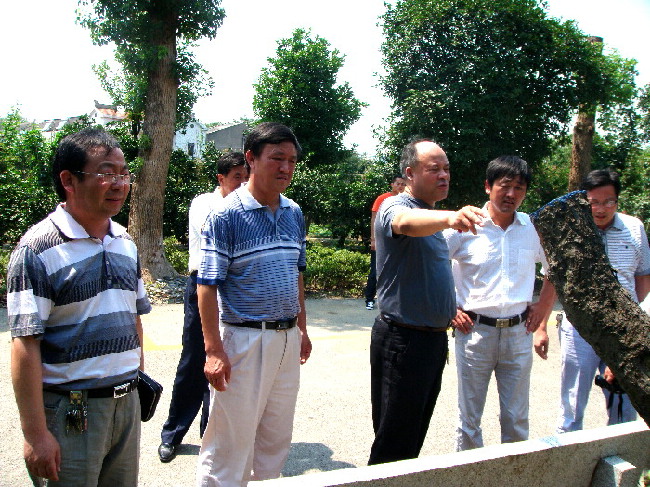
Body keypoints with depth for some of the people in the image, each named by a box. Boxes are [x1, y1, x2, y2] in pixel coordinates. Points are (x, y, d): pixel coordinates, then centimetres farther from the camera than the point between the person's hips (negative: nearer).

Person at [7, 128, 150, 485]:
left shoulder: (126, 243, 7)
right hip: (70, 411, -6)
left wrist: (138, 378, 15)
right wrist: (35, 435, -18)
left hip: (127, 402, 6)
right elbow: (25, 345, -16)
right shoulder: (38, 249, -13)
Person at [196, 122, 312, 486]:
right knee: (231, 441, 5)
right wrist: (214, 350, -17)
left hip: (287, 340, 6)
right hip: (243, 340, -6)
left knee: (277, 438, 18)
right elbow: (207, 286, -14)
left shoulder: (295, 213, 8)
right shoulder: (227, 215, -12)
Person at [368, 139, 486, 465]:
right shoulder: (395, 208, -14)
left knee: (417, 430, 19)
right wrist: (449, 217, -59)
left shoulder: (432, 217, 15)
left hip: (435, 337, 9)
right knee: (394, 440, 0)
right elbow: (406, 222, -41)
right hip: (403, 338, -9)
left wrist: (450, 308, 15)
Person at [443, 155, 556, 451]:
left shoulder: (534, 229, 3)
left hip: (519, 333, 3)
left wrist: (544, 305, 11)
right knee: (470, 418, 10)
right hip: (474, 331, -2)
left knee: (517, 419, 12)